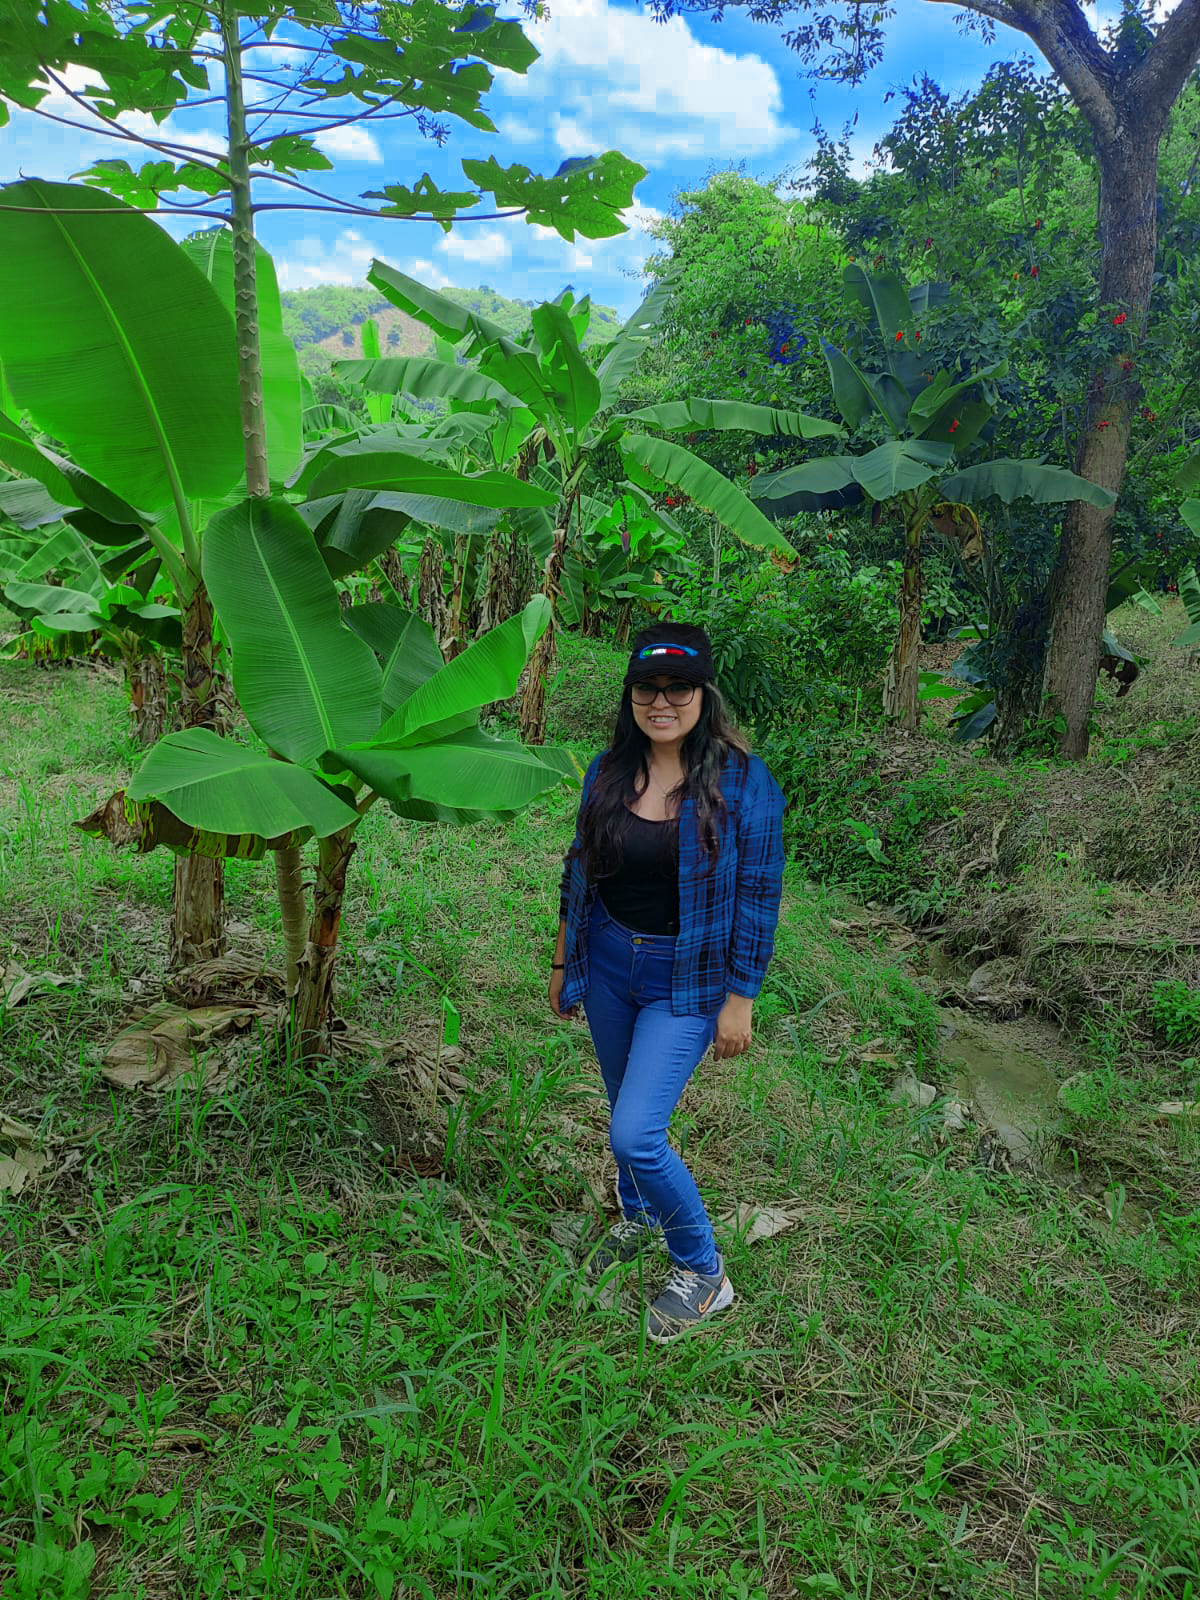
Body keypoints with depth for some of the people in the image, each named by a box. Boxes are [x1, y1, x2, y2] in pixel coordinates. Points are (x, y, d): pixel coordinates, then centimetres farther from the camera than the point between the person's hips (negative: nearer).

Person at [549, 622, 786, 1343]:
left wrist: (740, 1000, -11)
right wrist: (563, 964, 12)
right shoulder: (608, 771, -2)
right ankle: (640, 1216, 50)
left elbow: (758, 897, -11)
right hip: (607, 965, 5)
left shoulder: (743, 782, -15)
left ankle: (705, 1273, 13)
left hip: (687, 980, -5)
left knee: (635, 1135, -12)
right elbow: (580, 871, 8)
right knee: (627, 1109, 20)